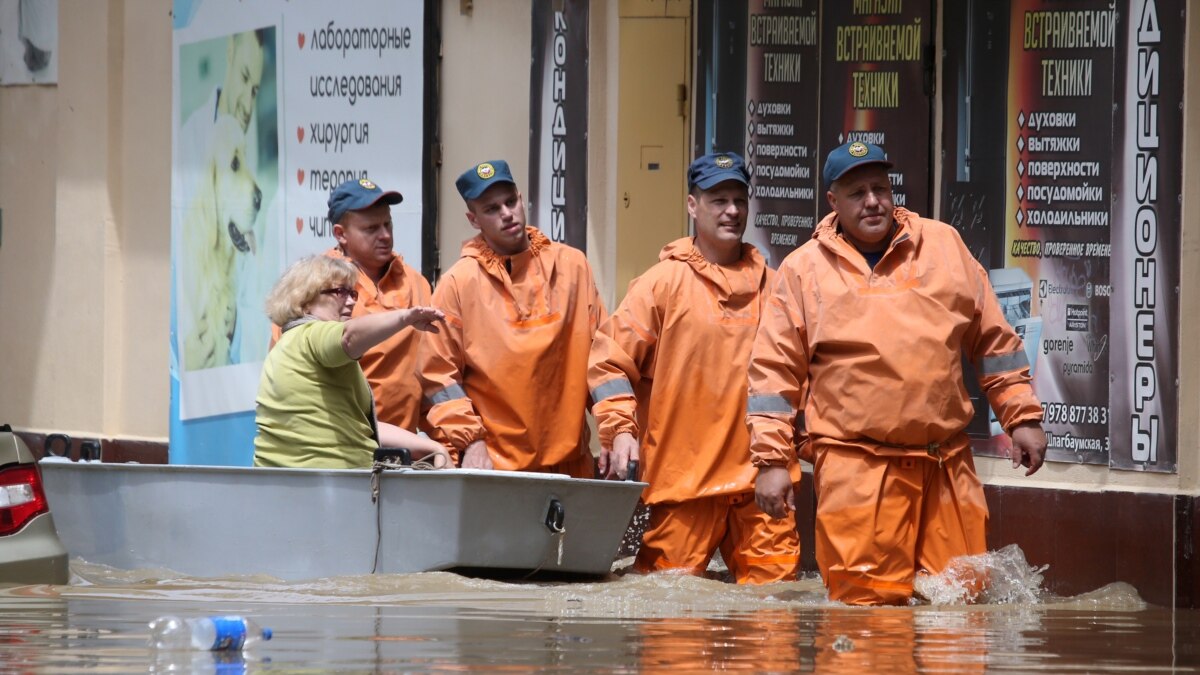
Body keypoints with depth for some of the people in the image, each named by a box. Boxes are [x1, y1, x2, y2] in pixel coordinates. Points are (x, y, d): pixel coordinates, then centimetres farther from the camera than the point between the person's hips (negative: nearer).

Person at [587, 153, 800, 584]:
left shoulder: (768, 285, 13)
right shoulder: (665, 282, 2)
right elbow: (610, 359, 1)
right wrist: (619, 429, -10)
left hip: (758, 476, 3)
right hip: (684, 476, -3)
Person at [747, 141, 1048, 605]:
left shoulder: (944, 245, 11)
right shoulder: (803, 270, 5)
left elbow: (994, 341, 16)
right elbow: (774, 373, 5)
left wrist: (1022, 417, 12)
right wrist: (772, 460, -2)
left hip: (947, 462, 3)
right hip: (856, 469, -3)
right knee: (867, 604, -9)